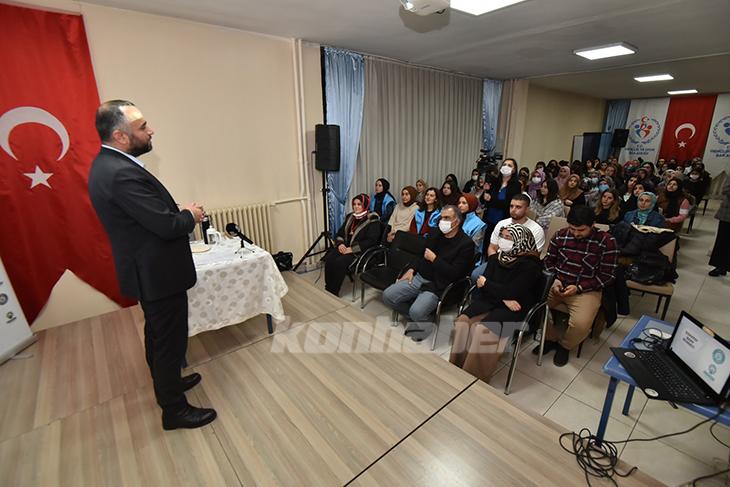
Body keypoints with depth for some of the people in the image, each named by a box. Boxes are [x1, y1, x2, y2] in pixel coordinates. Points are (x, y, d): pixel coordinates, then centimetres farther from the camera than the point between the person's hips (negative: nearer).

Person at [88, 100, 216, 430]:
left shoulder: (108, 164, 7)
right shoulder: (122, 174, -26)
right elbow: (166, 225, -27)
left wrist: (179, 213, 2)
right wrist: (190, 216, -8)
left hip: (147, 270, 10)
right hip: (158, 273, -10)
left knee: (158, 335, 25)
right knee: (170, 340, 6)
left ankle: (167, 382, 46)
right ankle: (174, 410, 24)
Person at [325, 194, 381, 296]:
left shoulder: (372, 220, -5)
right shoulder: (350, 217, 16)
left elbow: (371, 241, -15)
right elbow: (340, 233, 19)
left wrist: (352, 249, -19)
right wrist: (340, 243, -4)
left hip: (360, 252, -6)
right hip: (345, 248, 6)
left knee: (340, 262, -30)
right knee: (329, 258, -22)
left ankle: (333, 292, -17)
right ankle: (327, 289, -14)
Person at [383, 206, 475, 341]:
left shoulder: (466, 243, -9)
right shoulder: (437, 235, 10)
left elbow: (455, 273, -15)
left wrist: (434, 258, -12)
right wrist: (412, 269, 6)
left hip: (438, 285, -7)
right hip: (419, 277, 7)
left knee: (416, 312, -30)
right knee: (388, 296, -7)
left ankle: (425, 320, 8)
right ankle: (418, 317, 11)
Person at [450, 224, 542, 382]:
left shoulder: (530, 264, -10)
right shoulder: (497, 257, 9)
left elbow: (512, 292, -18)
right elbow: (482, 283, 1)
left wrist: (486, 284, -5)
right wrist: (504, 298, -15)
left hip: (515, 308, -5)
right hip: (491, 300, 6)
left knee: (482, 329, -29)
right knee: (462, 321, -21)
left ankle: (474, 377, -13)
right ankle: (456, 367, -10)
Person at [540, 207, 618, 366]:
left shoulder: (606, 241, -7)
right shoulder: (561, 235, 1)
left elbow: (607, 275, -6)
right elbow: (548, 261, 10)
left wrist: (579, 288, -16)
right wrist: (554, 280, -9)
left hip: (586, 290, -3)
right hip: (556, 285, 3)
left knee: (581, 324, -28)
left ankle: (565, 346, 9)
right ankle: (551, 338, 8)